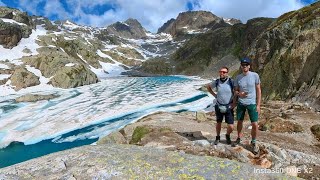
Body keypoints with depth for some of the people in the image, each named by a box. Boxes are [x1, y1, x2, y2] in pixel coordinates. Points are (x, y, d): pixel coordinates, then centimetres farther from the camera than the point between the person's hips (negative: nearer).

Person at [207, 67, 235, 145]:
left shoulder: (231, 82, -12)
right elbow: (208, 87, 14)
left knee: (231, 127, -2)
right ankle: (217, 137, 39)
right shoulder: (216, 82, -6)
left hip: (229, 107, -1)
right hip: (219, 106, 2)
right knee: (218, 123, 16)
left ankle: (227, 136, 30)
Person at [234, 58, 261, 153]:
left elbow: (258, 90, -2)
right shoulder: (238, 77, 0)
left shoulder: (255, 75, -6)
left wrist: (258, 105, -6)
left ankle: (254, 142, 19)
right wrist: (239, 94, -18)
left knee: (255, 124, -4)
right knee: (239, 122, 14)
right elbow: (235, 91, 7)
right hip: (241, 103, 2)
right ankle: (238, 138, 36)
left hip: (252, 103, -2)